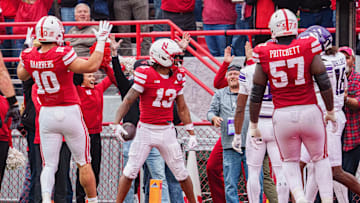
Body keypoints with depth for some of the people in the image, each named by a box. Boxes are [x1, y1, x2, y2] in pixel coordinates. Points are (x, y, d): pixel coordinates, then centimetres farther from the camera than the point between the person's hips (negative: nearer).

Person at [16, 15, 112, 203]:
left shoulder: (29, 56, -5)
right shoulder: (62, 55, -21)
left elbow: (22, 76, 16)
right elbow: (91, 66, -20)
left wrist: (29, 46, 22)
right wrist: (101, 41, -12)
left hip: (46, 114, 4)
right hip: (69, 112, -4)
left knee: (49, 165, 5)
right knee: (84, 163, 10)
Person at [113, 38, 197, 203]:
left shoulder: (177, 77, 4)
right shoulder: (146, 75, -12)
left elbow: (182, 108, 12)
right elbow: (128, 100, -12)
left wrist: (191, 133, 10)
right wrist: (117, 123, -24)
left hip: (167, 130, 4)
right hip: (146, 130, -4)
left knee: (181, 172, 7)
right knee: (130, 171, -5)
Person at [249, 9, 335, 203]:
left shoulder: (265, 56, -3)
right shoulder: (307, 48, -6)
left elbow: (256, 95, 1)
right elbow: (324, 84, -3)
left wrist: (253, 125, 12)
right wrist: (330, 111, 11)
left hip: (282, 116, 1)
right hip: (310, 112, -1)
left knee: (290, 161, 20)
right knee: (320, 159, 19)